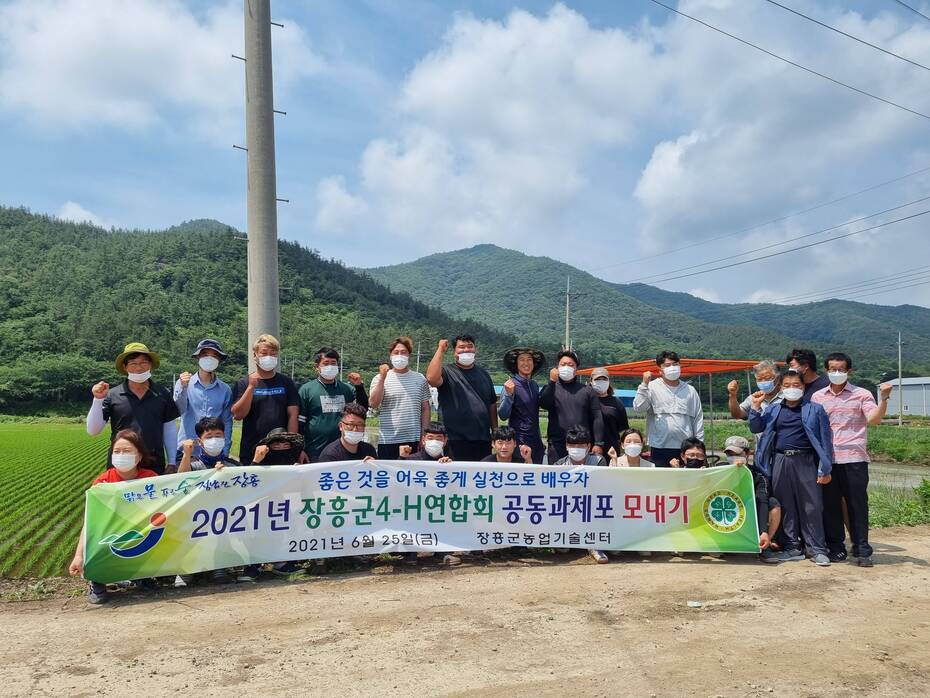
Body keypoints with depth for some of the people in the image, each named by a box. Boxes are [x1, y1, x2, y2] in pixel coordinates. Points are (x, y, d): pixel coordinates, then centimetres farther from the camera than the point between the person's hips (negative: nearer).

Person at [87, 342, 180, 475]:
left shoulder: (162, 394, 3)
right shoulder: (112, 395, -1)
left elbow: (169, 430, 8)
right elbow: (93, 431, -2)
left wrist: (172, 464, 6)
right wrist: (98, 399, -14)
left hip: (155, 467, 1)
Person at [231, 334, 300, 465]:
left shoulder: (286, 382, 6)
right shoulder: (243, 383, 5)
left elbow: (293, 415, 2)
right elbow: (238, 414, -6)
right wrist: (251, 387, -14)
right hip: (251, 452, 0)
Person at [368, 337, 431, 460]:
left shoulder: (420, 379, 9)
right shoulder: (380, 378, 2)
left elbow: (425, 409, 11)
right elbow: (373, 404, -11)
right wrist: (382, 378, -18)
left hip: (414, 440, 2)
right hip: (388, 440, -2)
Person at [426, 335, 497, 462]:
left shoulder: (484, 374, 14)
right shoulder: (447, 372, -1)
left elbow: (492, 405, 17)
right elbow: (432, 379, -25)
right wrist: (441, 350, -17)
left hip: (483, 441, 5)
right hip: (455, 441, -4)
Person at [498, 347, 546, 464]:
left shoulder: (534, 385, 10)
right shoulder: (511, 384, -9)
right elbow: (503, 415, -14)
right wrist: (509, 394, -26)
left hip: (536, 442, 7)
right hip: (519, 442, -7)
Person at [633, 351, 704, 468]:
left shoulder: (690, 391, 12)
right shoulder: (652, 387, 2)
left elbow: (698, 419, 12)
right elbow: (638, 407, -11)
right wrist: (644, 384, -18)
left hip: (686, 448, 3)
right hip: (660, 448, -2)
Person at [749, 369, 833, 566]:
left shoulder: (815, 410, 4)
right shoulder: (774, 410, 14)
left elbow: (825, 439, 0)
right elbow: (756, 428, 10)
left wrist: (825, 469, -5)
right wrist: (755, 407, -3)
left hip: (805, 461, -3)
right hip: (780, 461, 3)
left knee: (811, 506, -2)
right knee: (786, 506, 8)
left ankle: (817, 550, 7)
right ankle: (792, 548, 17)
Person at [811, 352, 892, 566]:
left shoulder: (861, 394, 4)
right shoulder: (817, 397, 12)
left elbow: (874, 419, -11)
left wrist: (884, 398, -25)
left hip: (854, 460, -2)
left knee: (857, 505, 2)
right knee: (830, 506, 8)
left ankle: (862, 550, 12)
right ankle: (836, 548, 18)